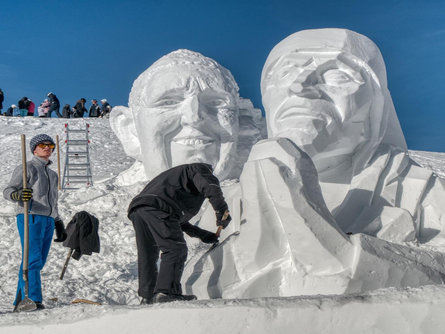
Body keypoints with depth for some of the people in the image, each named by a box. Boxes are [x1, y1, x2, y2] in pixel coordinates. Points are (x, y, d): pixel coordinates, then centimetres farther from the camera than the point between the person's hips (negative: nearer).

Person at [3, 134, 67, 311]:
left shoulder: (52, 174, 26)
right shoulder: (26, 168, 5)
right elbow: (7, 191, -4)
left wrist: (60, 226, 25)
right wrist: (18, 195, -27)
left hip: (48, 221, 7)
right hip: (30, 217, -7)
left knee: (38, 262, 2)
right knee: (32, 260, -16)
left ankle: (21, 301, 7)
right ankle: (32, 299, -18)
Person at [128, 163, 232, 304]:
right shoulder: (199, 168, 20)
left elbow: (179, 219, 43)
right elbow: (210, 185, -6)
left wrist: (201, 234, 42)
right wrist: (222, 211, -1)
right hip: (157, 206, -9)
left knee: (147, 255, 16)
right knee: (176, 249, -9)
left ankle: (147, 296, 18)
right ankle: (166, 291, -20)